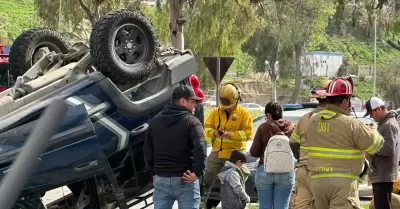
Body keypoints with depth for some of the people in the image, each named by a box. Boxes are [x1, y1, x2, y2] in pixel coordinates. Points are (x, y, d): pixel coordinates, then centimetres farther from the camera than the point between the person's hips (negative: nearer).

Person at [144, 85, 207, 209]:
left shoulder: (155, 121, 12)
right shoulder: (191, 121, -7)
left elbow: (148, 150, 16)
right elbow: (200, 149, -21)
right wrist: (197, 173, -15)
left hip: (161, 179, 5)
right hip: (185, 180, -5)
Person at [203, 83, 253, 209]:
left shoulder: (244, 114, -5)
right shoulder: (215, 112, 6)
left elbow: (247, 132, -12)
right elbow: (206, 127, 5)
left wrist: (231, 135, -23)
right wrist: (214, 133, -18)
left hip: (234, 155, -4)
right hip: (216, 153, 4)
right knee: (207, 180, 8)